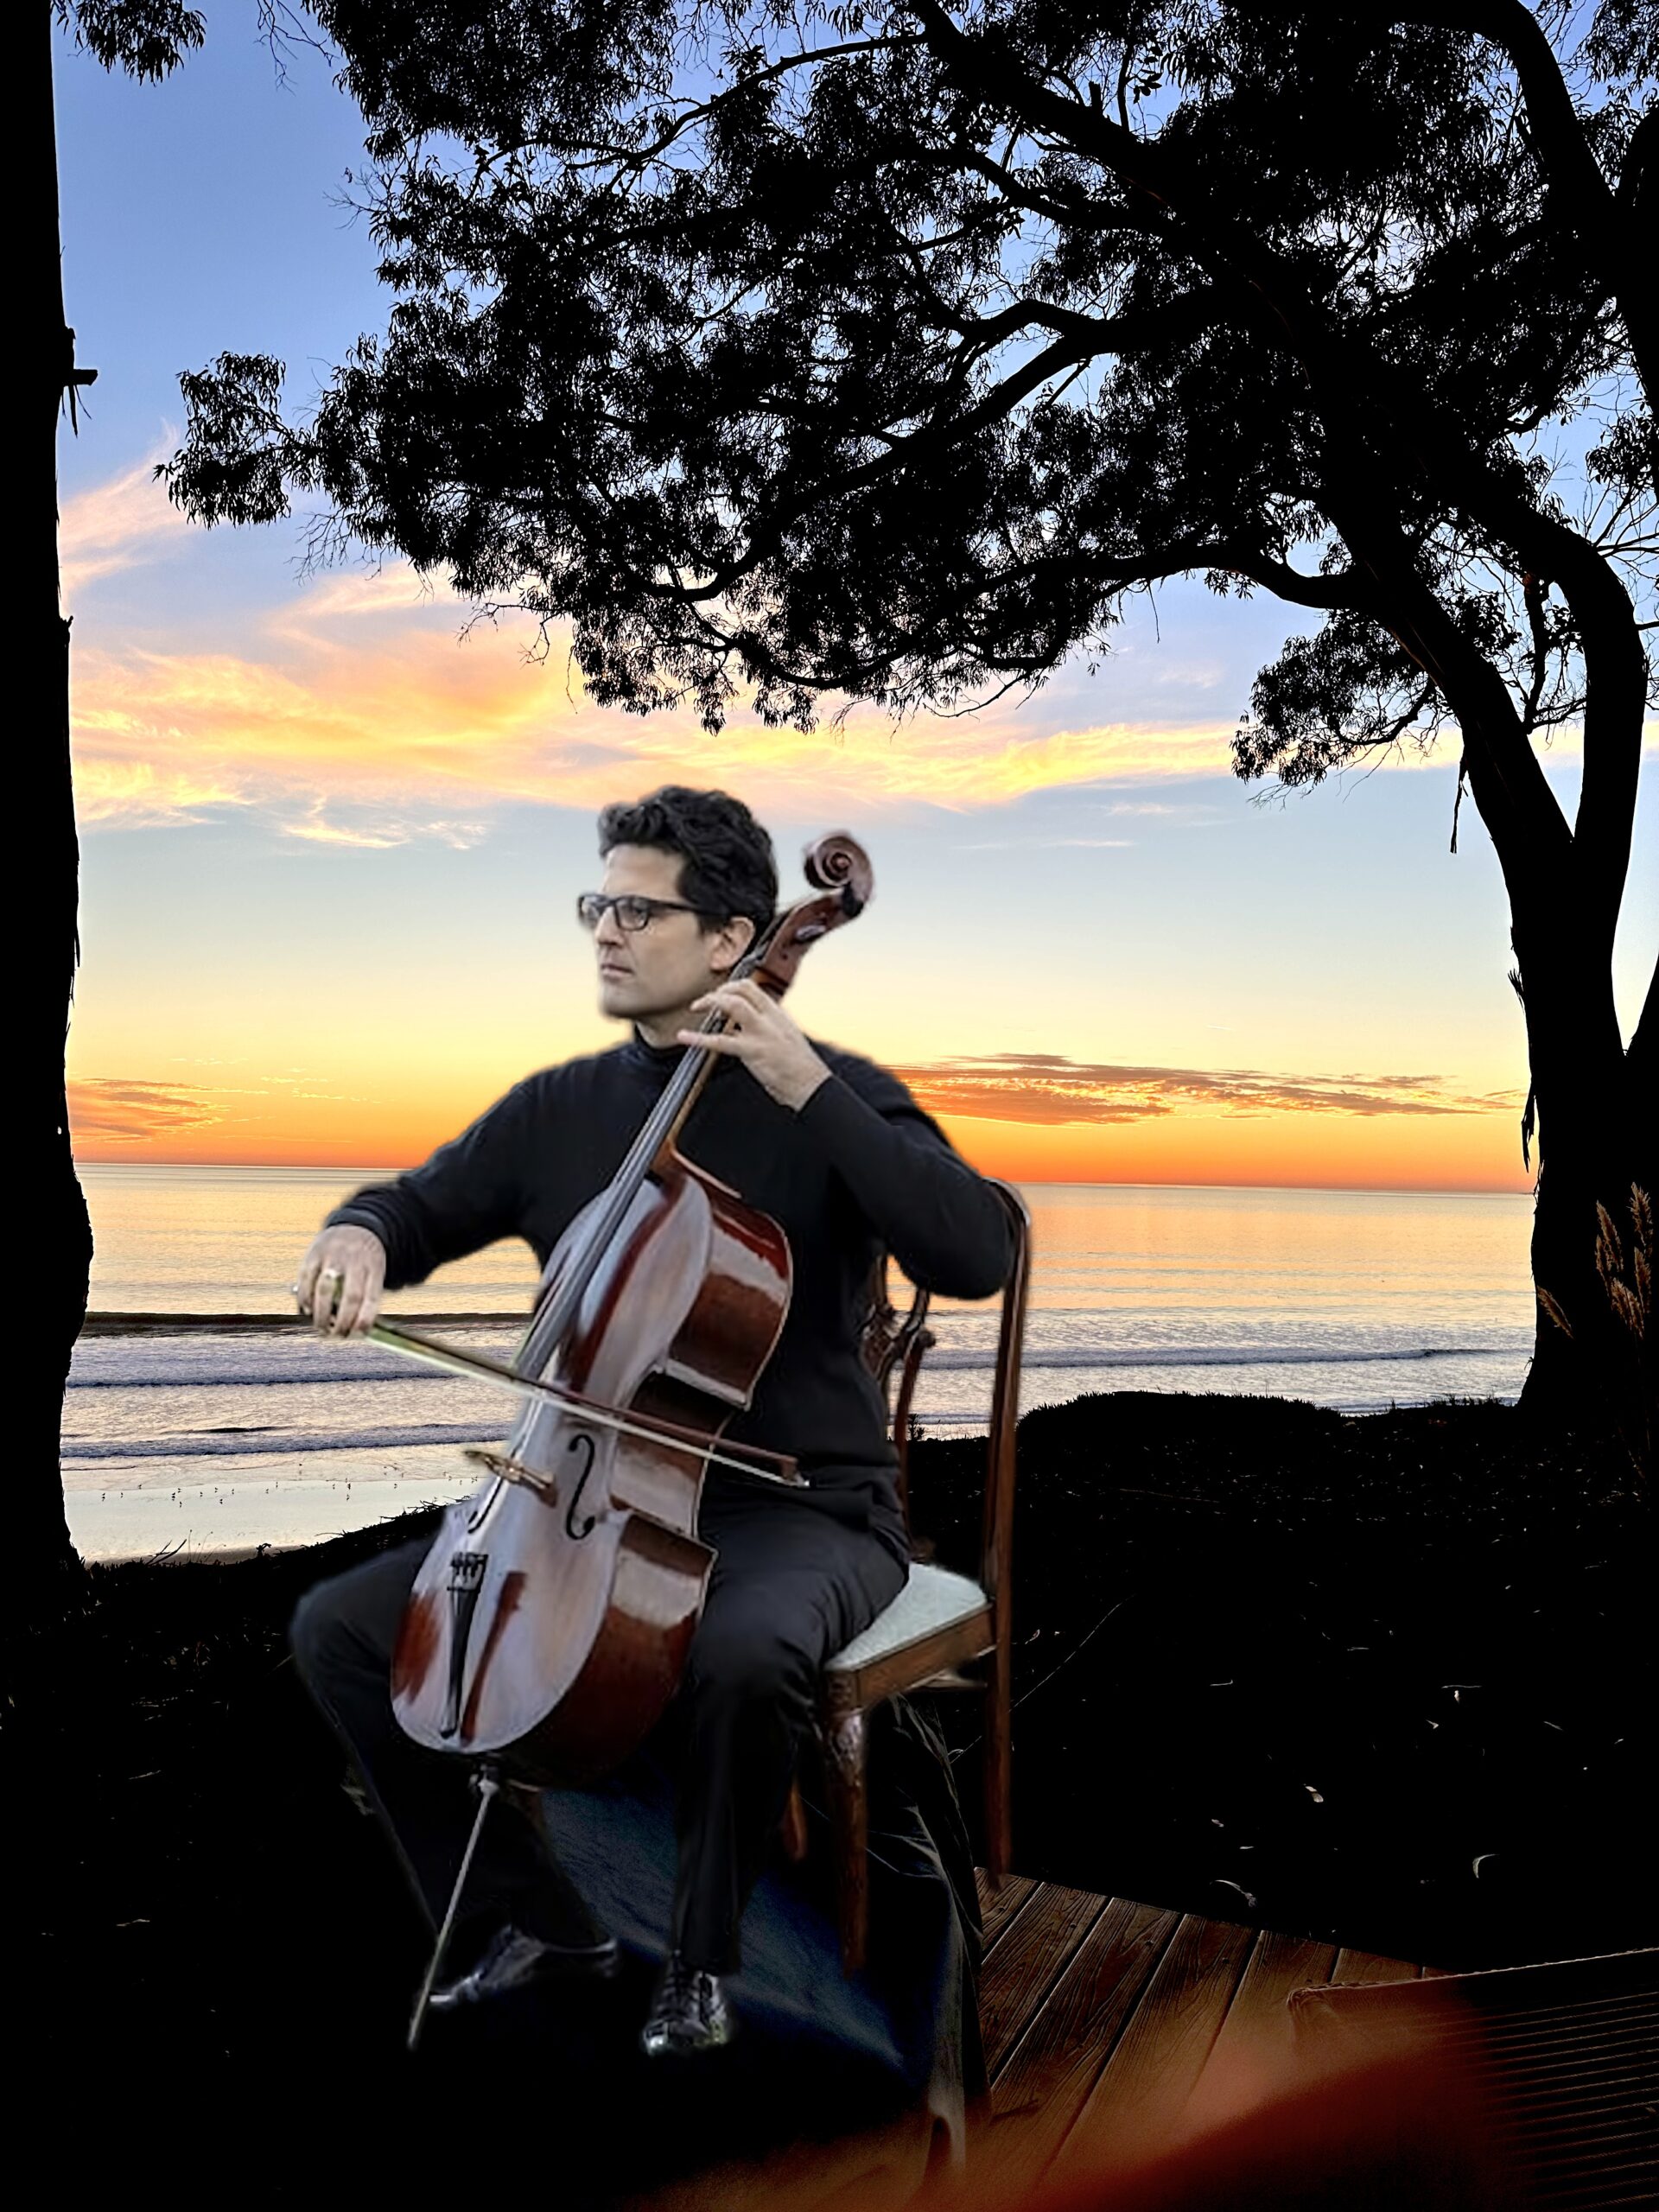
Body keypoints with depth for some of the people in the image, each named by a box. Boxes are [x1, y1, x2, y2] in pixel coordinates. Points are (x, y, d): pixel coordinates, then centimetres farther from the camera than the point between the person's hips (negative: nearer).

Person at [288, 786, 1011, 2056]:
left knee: (746, 1652, -37)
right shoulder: (561, 1108, 6)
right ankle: (535, 1916, 12)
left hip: (799, 1510, -5)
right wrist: (360, 1235, -8)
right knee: (341, 1629, -5)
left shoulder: (829, 1098, -8)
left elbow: (974, 1257, -21)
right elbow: (419, 1207, 17)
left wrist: (811, 1088, -27)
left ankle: (701, 1958, -4)